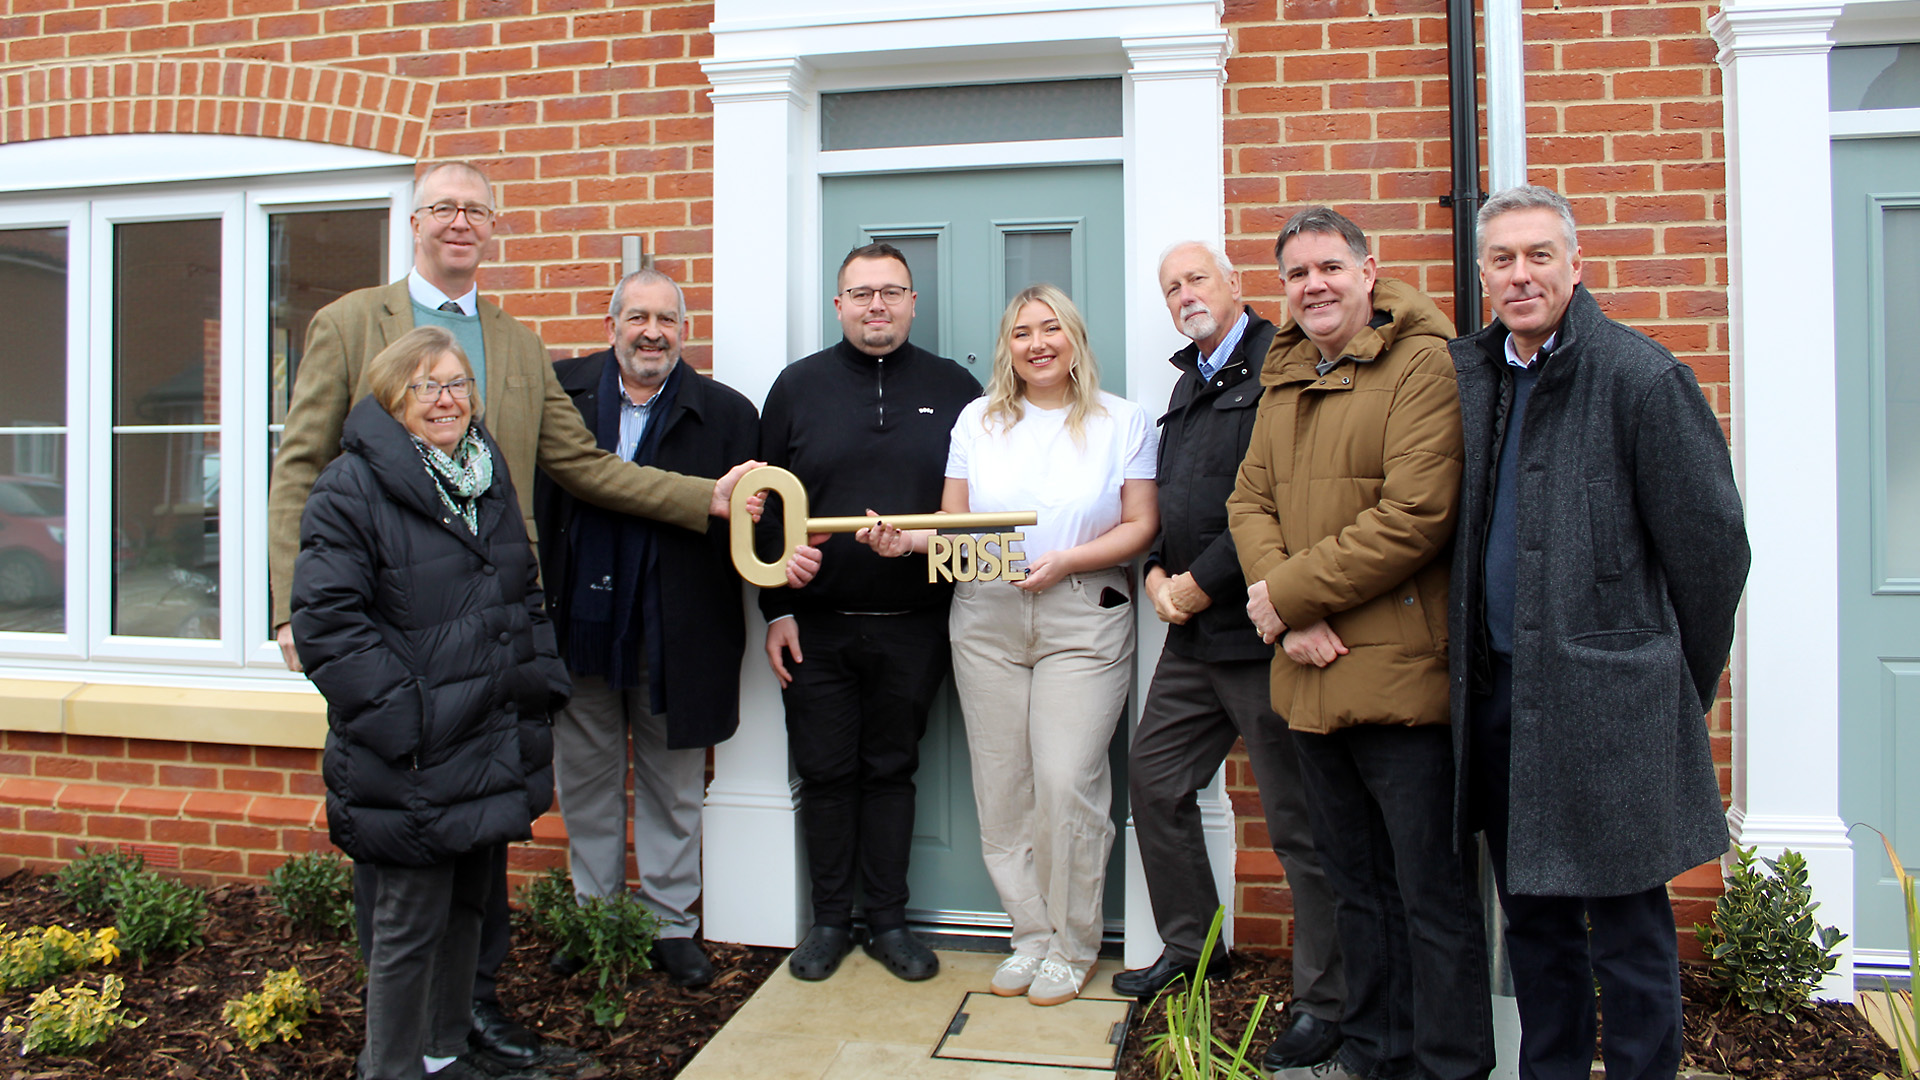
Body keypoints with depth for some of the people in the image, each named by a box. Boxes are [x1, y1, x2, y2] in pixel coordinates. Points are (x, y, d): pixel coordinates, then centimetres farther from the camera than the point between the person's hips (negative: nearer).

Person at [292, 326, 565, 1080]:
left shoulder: (490, 476, 12)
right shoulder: (352, 487, -11)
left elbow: (525, 597, 20)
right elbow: (326, 620, -16)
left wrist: (541, 681, 9)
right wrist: (400, 712, -20)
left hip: (488, 747, 7)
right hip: (409, 761, -7)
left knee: (466, 905, 18)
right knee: (411, 925, 4)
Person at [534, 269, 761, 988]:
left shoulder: (726, 414, -3)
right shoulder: (560, 391, 2)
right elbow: (529, 496, 1)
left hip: (674, 635, -2)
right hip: (578, 625, 2)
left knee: (673, 788, 12)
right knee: (584, 781, 15)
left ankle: (672, 926, 27)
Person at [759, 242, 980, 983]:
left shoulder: (953, 389, 4)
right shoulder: (798, 387, 4)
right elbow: (766, 506, 3)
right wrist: (776, 611, -2)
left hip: (913, 628, 0)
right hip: (816, 626, 0)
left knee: (891, 771, 10)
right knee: (825, 774, 8)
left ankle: (889, 921, 23)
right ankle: (830, 921, 24)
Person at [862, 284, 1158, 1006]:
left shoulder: (1123, 422, 5)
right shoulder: (978, 419, 12)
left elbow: (1141, 525, 0)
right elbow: (955, 523, 10)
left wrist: (1065, 561, -13)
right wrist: (905, 539, -9)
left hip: (1083, 619, -3)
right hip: (986, 619, 3)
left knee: (1066, 781, -8)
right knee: (1000, 785, 4)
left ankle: (1071, 946, 12)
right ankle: (1031, 933, 21)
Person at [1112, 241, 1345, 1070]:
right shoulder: (1189, 385, 19)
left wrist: (1204, 582, -14)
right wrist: (1158, 571, 6)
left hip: (1259, 627, -9)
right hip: (1194, 632, 9)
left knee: (1298, 819, 1)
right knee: (1154, 778, 14)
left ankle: (1324, 1002, 15)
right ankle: (1191, 949, 32)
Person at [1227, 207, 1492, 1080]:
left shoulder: (1422, 365, -8)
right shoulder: (1284, 379, 15)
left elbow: (1417, 516, -18)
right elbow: (1250, 499, 10)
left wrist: (1291, 591, -13)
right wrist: (1288, 610, -7)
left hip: (1401, 673, -7)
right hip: (1312, 679, 7)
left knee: (1433, 897, 4)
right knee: (1356, 885, 19)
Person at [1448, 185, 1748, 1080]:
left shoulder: (1640, 375, -9)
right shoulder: (1463, 374, 8)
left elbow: (1710, 542, -5)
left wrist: (1684, 684, 1)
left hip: (1603, 696, -5)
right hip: (1497, 688, 6)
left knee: (1628, 928, 4)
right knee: (1532, 913, 17)